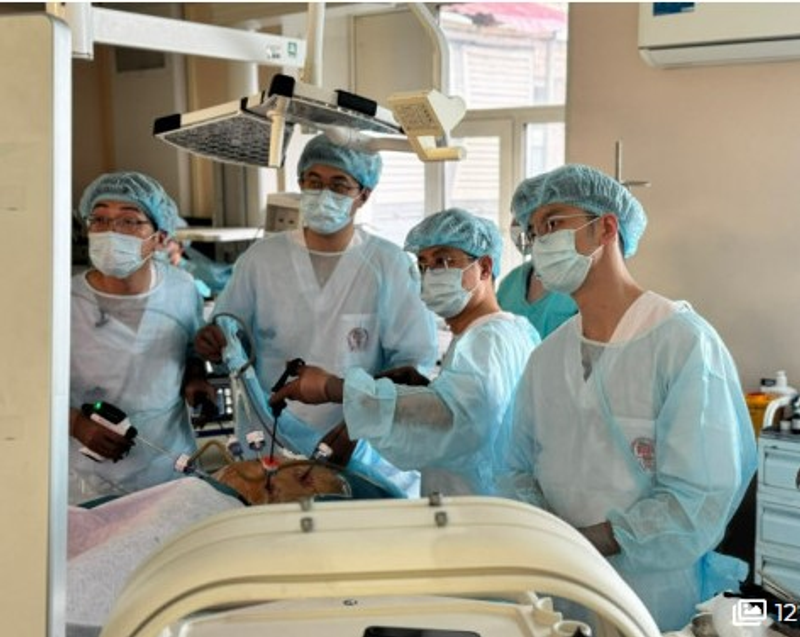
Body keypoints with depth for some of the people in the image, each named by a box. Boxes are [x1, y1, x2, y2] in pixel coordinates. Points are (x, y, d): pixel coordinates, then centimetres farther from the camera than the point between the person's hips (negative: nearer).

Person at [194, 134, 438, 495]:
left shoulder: (389, 265, -4)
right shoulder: (261, 258, 1)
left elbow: (414, 360, -6)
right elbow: (227, 342, 11)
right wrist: (213, 343, -13)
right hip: (270, 452, 1)